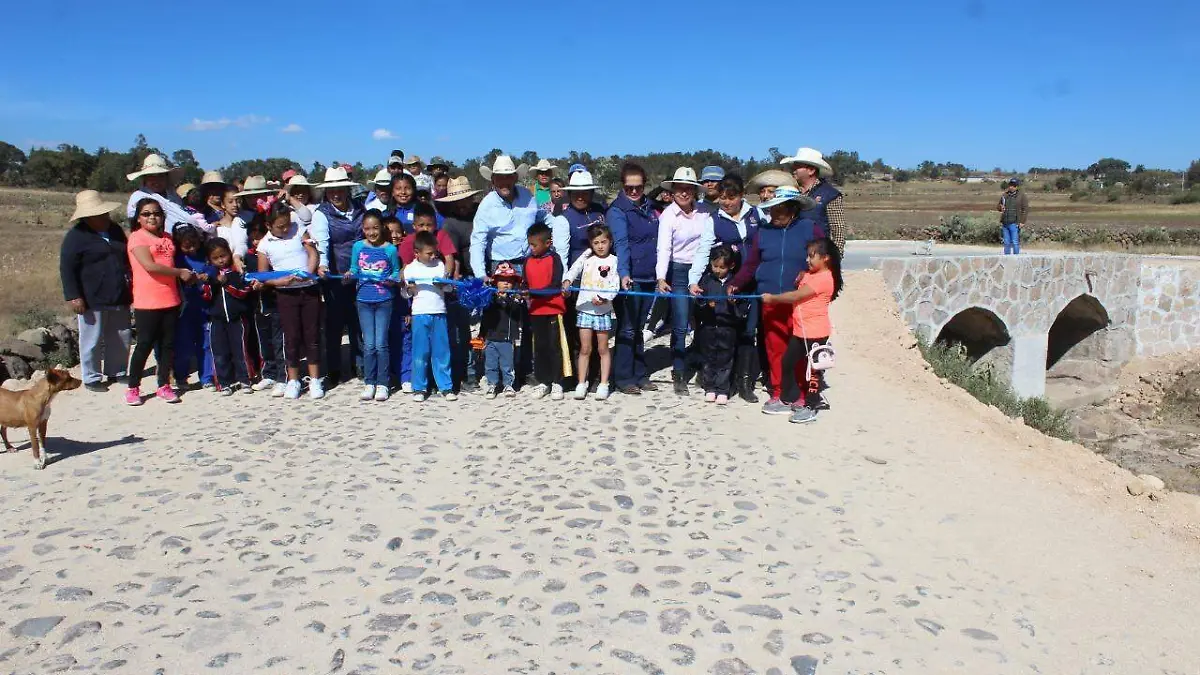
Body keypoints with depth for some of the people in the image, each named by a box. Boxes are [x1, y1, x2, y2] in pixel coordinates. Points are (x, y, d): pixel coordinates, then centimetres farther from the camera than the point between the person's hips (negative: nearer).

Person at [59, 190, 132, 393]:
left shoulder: (115, 230, 11)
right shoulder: (76, 236, -9)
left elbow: (128, 258, 23)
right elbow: (67, 269, -12)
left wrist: (131, 283, 22)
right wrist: (73, 297, -17)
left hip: (119, 298, 6)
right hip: (92, 300, -6)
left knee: (121, 338, 13)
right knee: (92, 340, 3)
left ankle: (116, 372, 27)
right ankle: (92, 378, 14)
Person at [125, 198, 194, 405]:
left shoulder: (167, 238, 15)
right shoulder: (137, 237, -5)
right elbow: (149, 266, -16)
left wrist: (190, 276, 8)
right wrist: (180, 272, -12)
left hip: (170, 300, 6)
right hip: (146, 302, -6)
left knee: (168, 344, 8)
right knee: (145, 345, -1)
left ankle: (164, 386, 17)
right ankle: (133, 388, 10)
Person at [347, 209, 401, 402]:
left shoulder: (390, 249, -2)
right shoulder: (358, 247, 3)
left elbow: (396, 271, 7)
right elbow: (354, 269, 9)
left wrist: (392, 280, -13)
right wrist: (350, 275, -12)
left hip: (384, 301, -2)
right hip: (364, 300, 2)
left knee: (381, 344, 0)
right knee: (369, 344, 4)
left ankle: (382, 384, 10)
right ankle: (369, 383, 14)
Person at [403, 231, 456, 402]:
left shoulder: (440, 265, 9)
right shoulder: (410, 269, 3)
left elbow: (447, 287, 14)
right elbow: (407, 293, 6)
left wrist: (444, 285, -8)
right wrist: (410, 289, -16)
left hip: (439, 313, 2)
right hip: (420, 314, -2)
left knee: (441, 351, 4)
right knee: (420, 352, 1)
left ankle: (446, 387, 9)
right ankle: (419, 388, 11)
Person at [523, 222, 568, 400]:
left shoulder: (554, 259, -7)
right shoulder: (528, 260, 7)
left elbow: (555, 287, -14)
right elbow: (526, 284, 11)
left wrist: (532, 292, -22)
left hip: (553, 309, -5)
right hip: (535, 310, 5)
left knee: (555, 346, 1)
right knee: (539, 347, 10)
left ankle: (557, 383, 10)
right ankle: (543, 382, 20)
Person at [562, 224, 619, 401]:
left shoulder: (613, 261, -2)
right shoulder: (587, 256, 7)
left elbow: (614, 286, -8)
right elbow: (574, 269, -2)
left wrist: (604, 298, -24)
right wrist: (567, 281, -22)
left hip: (603, 309, -2)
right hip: (584, 308, 2)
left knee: (603, 349, 6)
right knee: (585, 349, 7)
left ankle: (603, 385, 13)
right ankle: (581, 384, 13)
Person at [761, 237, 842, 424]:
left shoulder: (824, 278, -18)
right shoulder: (810, 275, 14)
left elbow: (796, 296, -20)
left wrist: (772, 298, -13)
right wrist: (799, 279, -4)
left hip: (815, 333, -10)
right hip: (800, 331, 10)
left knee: (812, 369, 0)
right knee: (788, 362, 15)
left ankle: (810, 408, 8)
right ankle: (793, 399, 28)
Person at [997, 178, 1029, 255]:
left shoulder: (1022, 196, 1)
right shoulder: (1004, 196, 15)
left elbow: (1025, 209, -3)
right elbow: (998, 206, 23)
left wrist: (1022, 222, -10)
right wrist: (1000, 207, -2)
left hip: (1014, 223, -5)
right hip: (1004, 224, 5)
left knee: (1015, 242, -7)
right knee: (1006, 243, 9)